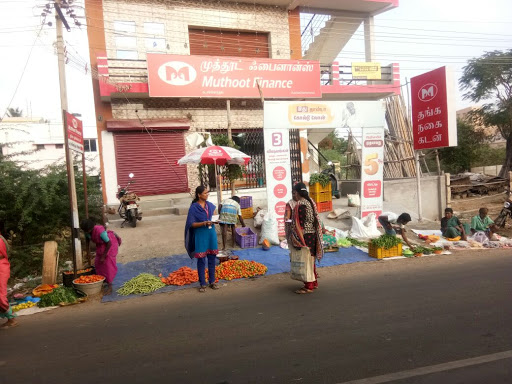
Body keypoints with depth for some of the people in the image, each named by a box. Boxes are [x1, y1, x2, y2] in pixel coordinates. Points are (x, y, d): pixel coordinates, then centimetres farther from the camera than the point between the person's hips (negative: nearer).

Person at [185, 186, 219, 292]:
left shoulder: (210, 205, 6)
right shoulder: (193, 207, -9)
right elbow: (191, 224, -11)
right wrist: (204, 223, -23)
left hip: (211, 234, 5)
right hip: (200, 236, -5)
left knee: (212, 259, 10)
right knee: (201, 260, 3)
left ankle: (212, 281, 23)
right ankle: (202, 284, 14)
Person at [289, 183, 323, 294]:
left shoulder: (300, 205, -19)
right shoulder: (310, 202, 9)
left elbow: (300, 224, -19)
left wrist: (297, 239, -11)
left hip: (305, 236, -9)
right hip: (312, 234, 9)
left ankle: (308, 286, 10)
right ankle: (314, 283, 29)